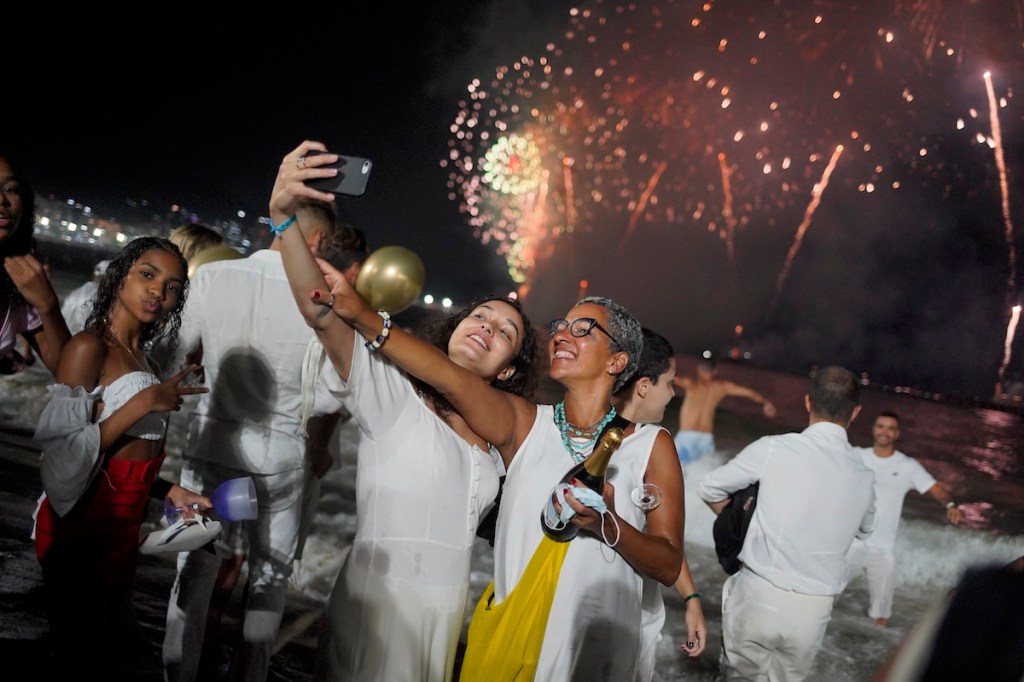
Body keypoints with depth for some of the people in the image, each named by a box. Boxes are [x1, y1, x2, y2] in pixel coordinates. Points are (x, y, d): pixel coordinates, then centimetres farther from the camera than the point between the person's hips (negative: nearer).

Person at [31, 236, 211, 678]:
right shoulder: (89, 346, -13)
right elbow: (64, 451, -22)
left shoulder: (139, 356, 12)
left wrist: (171, 492, 6)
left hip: (123, 526, 9)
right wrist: (144, 402, -22)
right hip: (81, 526, -8)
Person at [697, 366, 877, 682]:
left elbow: (710, 487, 3)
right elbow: (865, 529, 24)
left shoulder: (774, 448, -9)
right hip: (813, 609, 3)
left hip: (760, 595, -3)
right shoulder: (864, 476, 3)